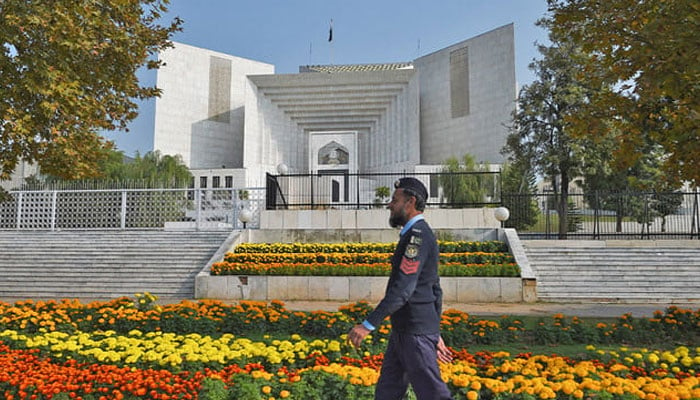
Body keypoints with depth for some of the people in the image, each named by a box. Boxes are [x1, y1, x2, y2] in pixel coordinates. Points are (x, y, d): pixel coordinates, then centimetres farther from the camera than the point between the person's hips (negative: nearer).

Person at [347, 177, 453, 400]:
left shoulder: (418, 235, -17)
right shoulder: (416, 235, 16)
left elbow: (403, 288, -25)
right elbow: (435, 290, 20)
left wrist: (368, 324, -24)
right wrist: (435, 334, 23)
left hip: (416, 333, -10)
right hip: (403, 331, 10)